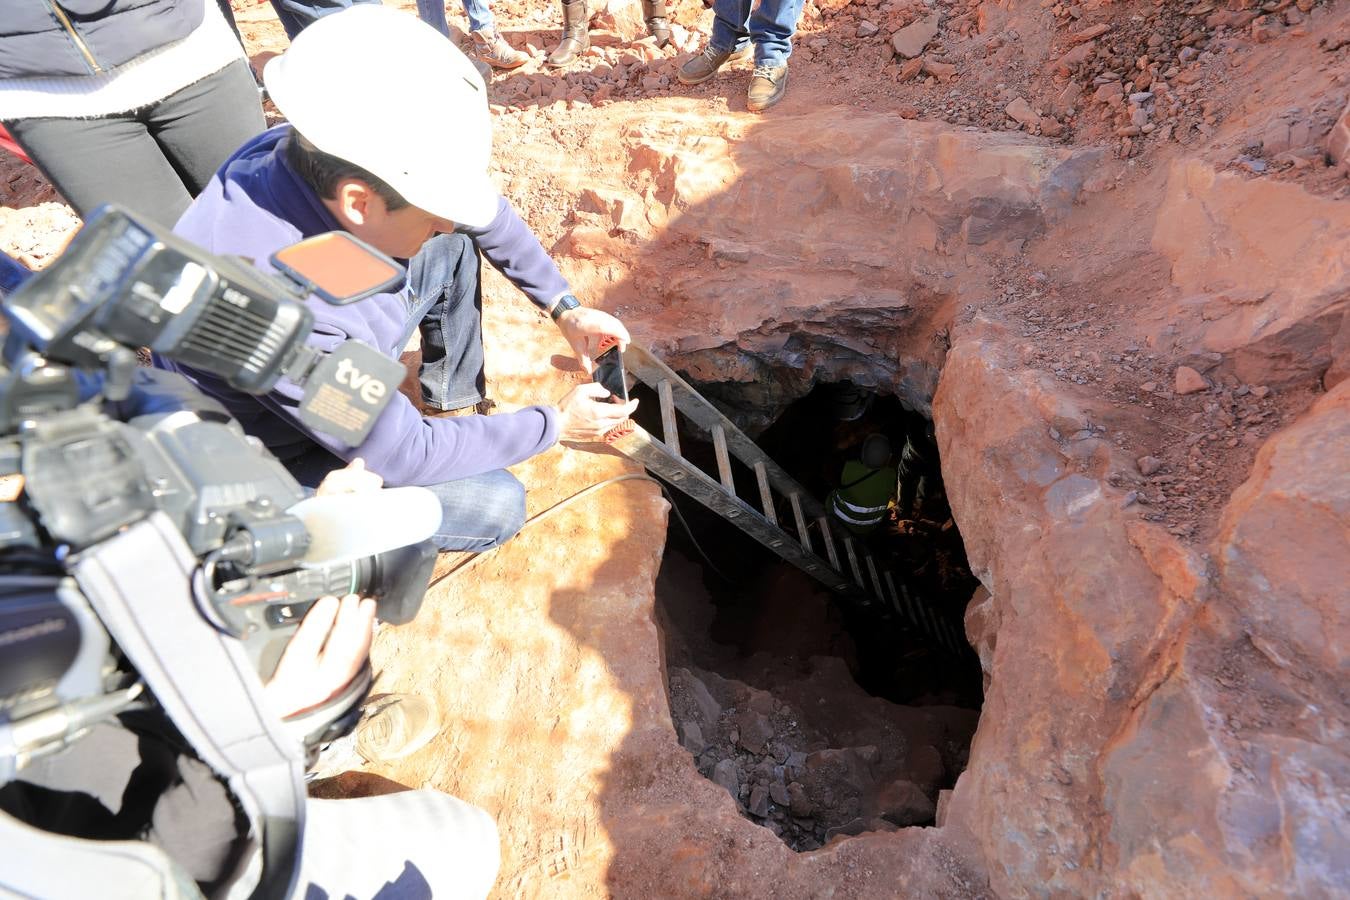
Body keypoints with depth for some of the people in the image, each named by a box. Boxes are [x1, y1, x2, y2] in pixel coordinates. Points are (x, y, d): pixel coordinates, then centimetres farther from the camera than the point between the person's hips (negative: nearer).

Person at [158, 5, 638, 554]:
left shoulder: (327, 156, -23)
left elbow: (480, 210, -7)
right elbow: (403, 456, -28)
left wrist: (564, 308, -8)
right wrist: (556, 425, -21)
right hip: (278, 460, -6)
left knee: (454, 245, 0)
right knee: (495, 505, -17)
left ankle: (455, 404, 10)